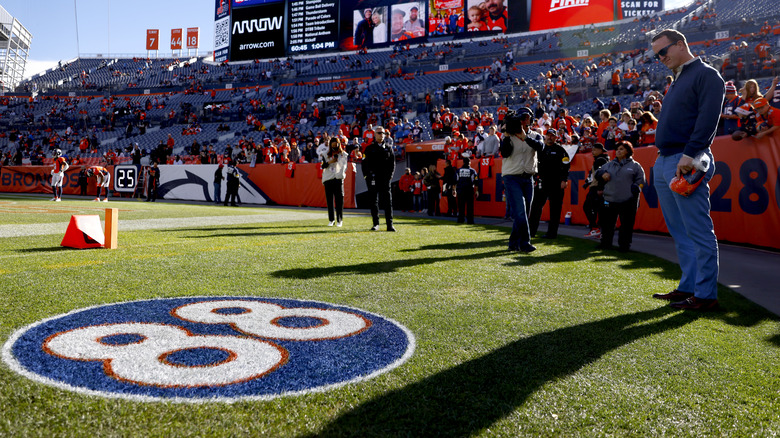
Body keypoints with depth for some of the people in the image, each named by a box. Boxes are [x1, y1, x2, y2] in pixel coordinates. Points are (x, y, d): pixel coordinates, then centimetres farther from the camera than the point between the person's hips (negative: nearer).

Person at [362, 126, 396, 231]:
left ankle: (389, 224, -4)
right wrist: (367, 176, -6)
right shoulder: (369, 148, 8)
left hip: (385, 179, 0)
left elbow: (392, 163, 12)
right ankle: (376, 224, 12)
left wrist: (390, 176, -1)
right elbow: (365, 163, 5)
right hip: (373, 179, 0)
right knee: (373, 201, 3)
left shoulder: (388, 147, 12)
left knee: (388, 201, -4)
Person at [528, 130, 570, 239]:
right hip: (542, 182, 5)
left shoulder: (560, 150, 0)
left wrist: (564, 180, -15)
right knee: (536, 206, 2)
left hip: (556, 184, -5)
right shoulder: (541, 148, 15)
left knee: (555, 208, 0)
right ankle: (531, 231, 7)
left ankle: (552, 232, 6)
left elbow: (565, 166, -6)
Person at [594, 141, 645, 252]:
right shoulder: (609, 165, 18)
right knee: (607, 223, 8)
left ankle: (624, 245, 10)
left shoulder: (635, 165, 8)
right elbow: (598, 173, 21)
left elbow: (640, 181, 4)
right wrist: (603, 174, -1)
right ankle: (606, 243, 21)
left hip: (628, 201, -3)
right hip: (610, 200, 3)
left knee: (626, 224, -1)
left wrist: (634, 189, -12)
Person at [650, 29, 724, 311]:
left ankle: (705, 295, -1)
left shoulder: (706, 75, -4)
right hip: (664, 162, 9)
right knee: (680, 232, 11)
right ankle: (688, 287, 18)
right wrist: (662, 154, 14)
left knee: (699, 231, -6)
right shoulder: (677, 81, 23)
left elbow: (708, 118, -16)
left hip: (686, 163, -9)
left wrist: (689, 154, -23)